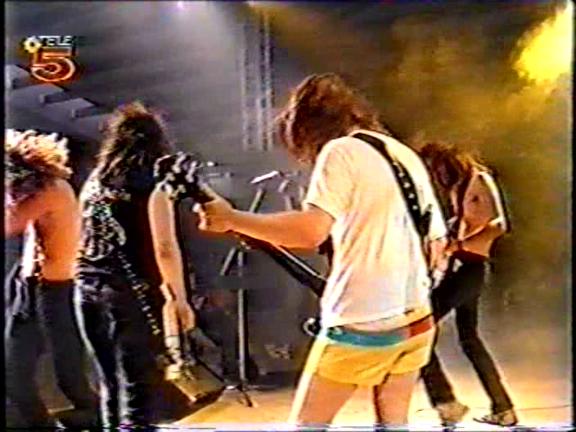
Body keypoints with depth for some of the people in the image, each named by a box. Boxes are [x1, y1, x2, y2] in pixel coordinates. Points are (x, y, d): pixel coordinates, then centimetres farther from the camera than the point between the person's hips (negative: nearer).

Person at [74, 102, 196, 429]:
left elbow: (89, 242, 15)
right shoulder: (151, 180, -2)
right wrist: (179, 297, -2)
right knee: (138, 390, -3)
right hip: (130, 293, -6)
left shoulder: (94, 181, 15)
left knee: (110, 386, 15)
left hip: (87, 291, 6)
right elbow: (164, 249, -10)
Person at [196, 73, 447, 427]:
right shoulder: (408, 156, 14)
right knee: (393, 422, 16)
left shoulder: (340, 151, -8)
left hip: (361, 325, -7)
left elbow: (310, 232, -24)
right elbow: (437, 243, 17)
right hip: (416, 320, 8)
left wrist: (230, 219, -14)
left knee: (306, 423, 5)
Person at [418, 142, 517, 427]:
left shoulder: (478, 179, -6)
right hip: (460, 267, 10)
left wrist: (457, 245, -23)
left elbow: (498, 225, -18)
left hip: (471, 267, -10)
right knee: (469, 339, 16)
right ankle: (503, 409, 23)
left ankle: (445, 401, -17)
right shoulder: (456, 188, 20)